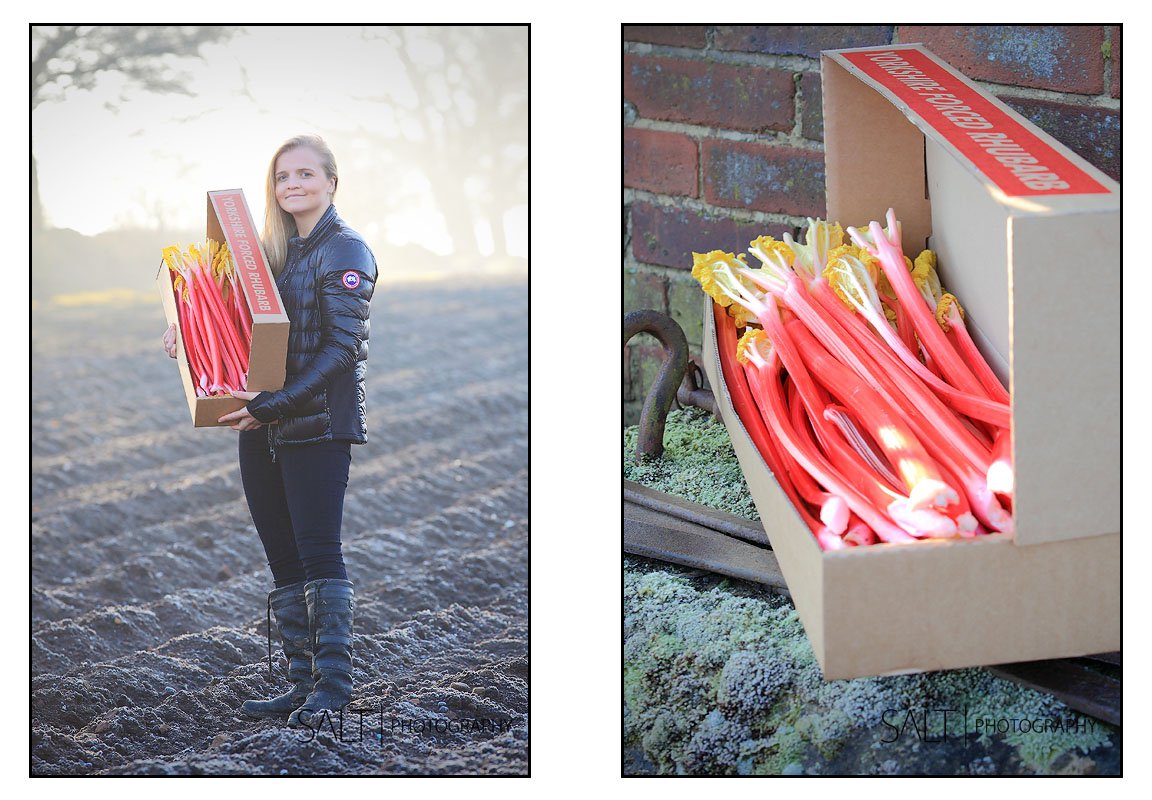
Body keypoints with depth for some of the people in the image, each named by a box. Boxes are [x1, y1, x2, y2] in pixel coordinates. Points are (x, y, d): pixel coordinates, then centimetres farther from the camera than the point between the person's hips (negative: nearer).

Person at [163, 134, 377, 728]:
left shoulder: (344, 251, -8)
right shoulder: (277, 251, 17)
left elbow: (340, 347, -16)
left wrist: (273, 405, -22)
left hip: (320, 422, -8)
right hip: (265, 429, 8)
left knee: (318, 552, -8)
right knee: (283, 560, 7)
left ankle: (334, 680, -2)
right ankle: (302, 684, 11)